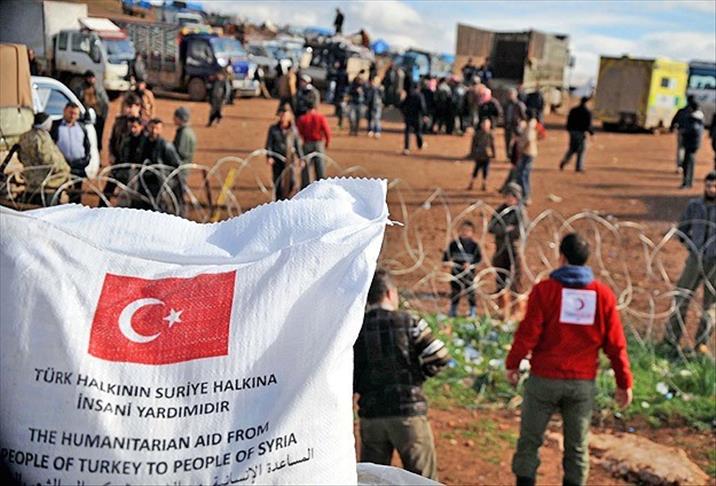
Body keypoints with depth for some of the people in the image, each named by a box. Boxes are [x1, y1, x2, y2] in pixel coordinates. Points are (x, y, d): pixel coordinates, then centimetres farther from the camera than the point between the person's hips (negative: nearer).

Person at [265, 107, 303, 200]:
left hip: (290, 158, 0)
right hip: (277, 159, 0)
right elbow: (269, 143, 1)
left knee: (291, 181, -12)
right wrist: (269, 157, -11)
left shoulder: (293, 130, 5)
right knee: (278, 182, 4)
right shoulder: (273, 129, 2)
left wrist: (301, 158, 9)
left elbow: (298, 144, 11)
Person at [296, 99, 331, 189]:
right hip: (319, 144, 0)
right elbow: (327, 131, -9)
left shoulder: (302, 119, -4)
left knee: (306, 165, 6)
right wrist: (327, 143, 5)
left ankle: (305, 186, 6)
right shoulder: (321, 118, -4)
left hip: (307, 144, 0)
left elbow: (298, 132, -7)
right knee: (320, 165, 8)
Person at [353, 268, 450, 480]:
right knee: (423, 477, 10)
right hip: (408, 412, -2)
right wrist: (418, 375, 6)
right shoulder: (408, 323, -6)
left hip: (371, 415, 2)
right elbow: (440, 359, -10)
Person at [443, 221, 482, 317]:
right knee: (455, 291, 11)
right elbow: (447, 253, 3)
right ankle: (453, 310, 23)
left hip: (468, 272, -2)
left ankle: (473, 311, 11)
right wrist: (447, 261, -17)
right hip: (456, 271, 2)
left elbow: (479, 257, -6)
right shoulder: (454, 244, 2)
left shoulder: (474, 245, -3)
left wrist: (470, 264, -21)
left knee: (470, 291, 0)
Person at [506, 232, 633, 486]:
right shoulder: (604, 294, -1)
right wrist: (624, 383, 8)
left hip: (545, 379, -2)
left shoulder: (545, 289, -9)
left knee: (530, 441, 9)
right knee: (577, 446, 13)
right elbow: (615, 344, 0)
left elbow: (528, 333, -10)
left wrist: (512, 364, 4)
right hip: (583, 383, 2)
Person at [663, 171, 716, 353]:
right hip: (695, 259, 2)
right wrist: (692, 246, 5)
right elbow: (682, 229, 16)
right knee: (681, 298, 1)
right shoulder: (694, 205, 5)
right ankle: (671, 339, 8)